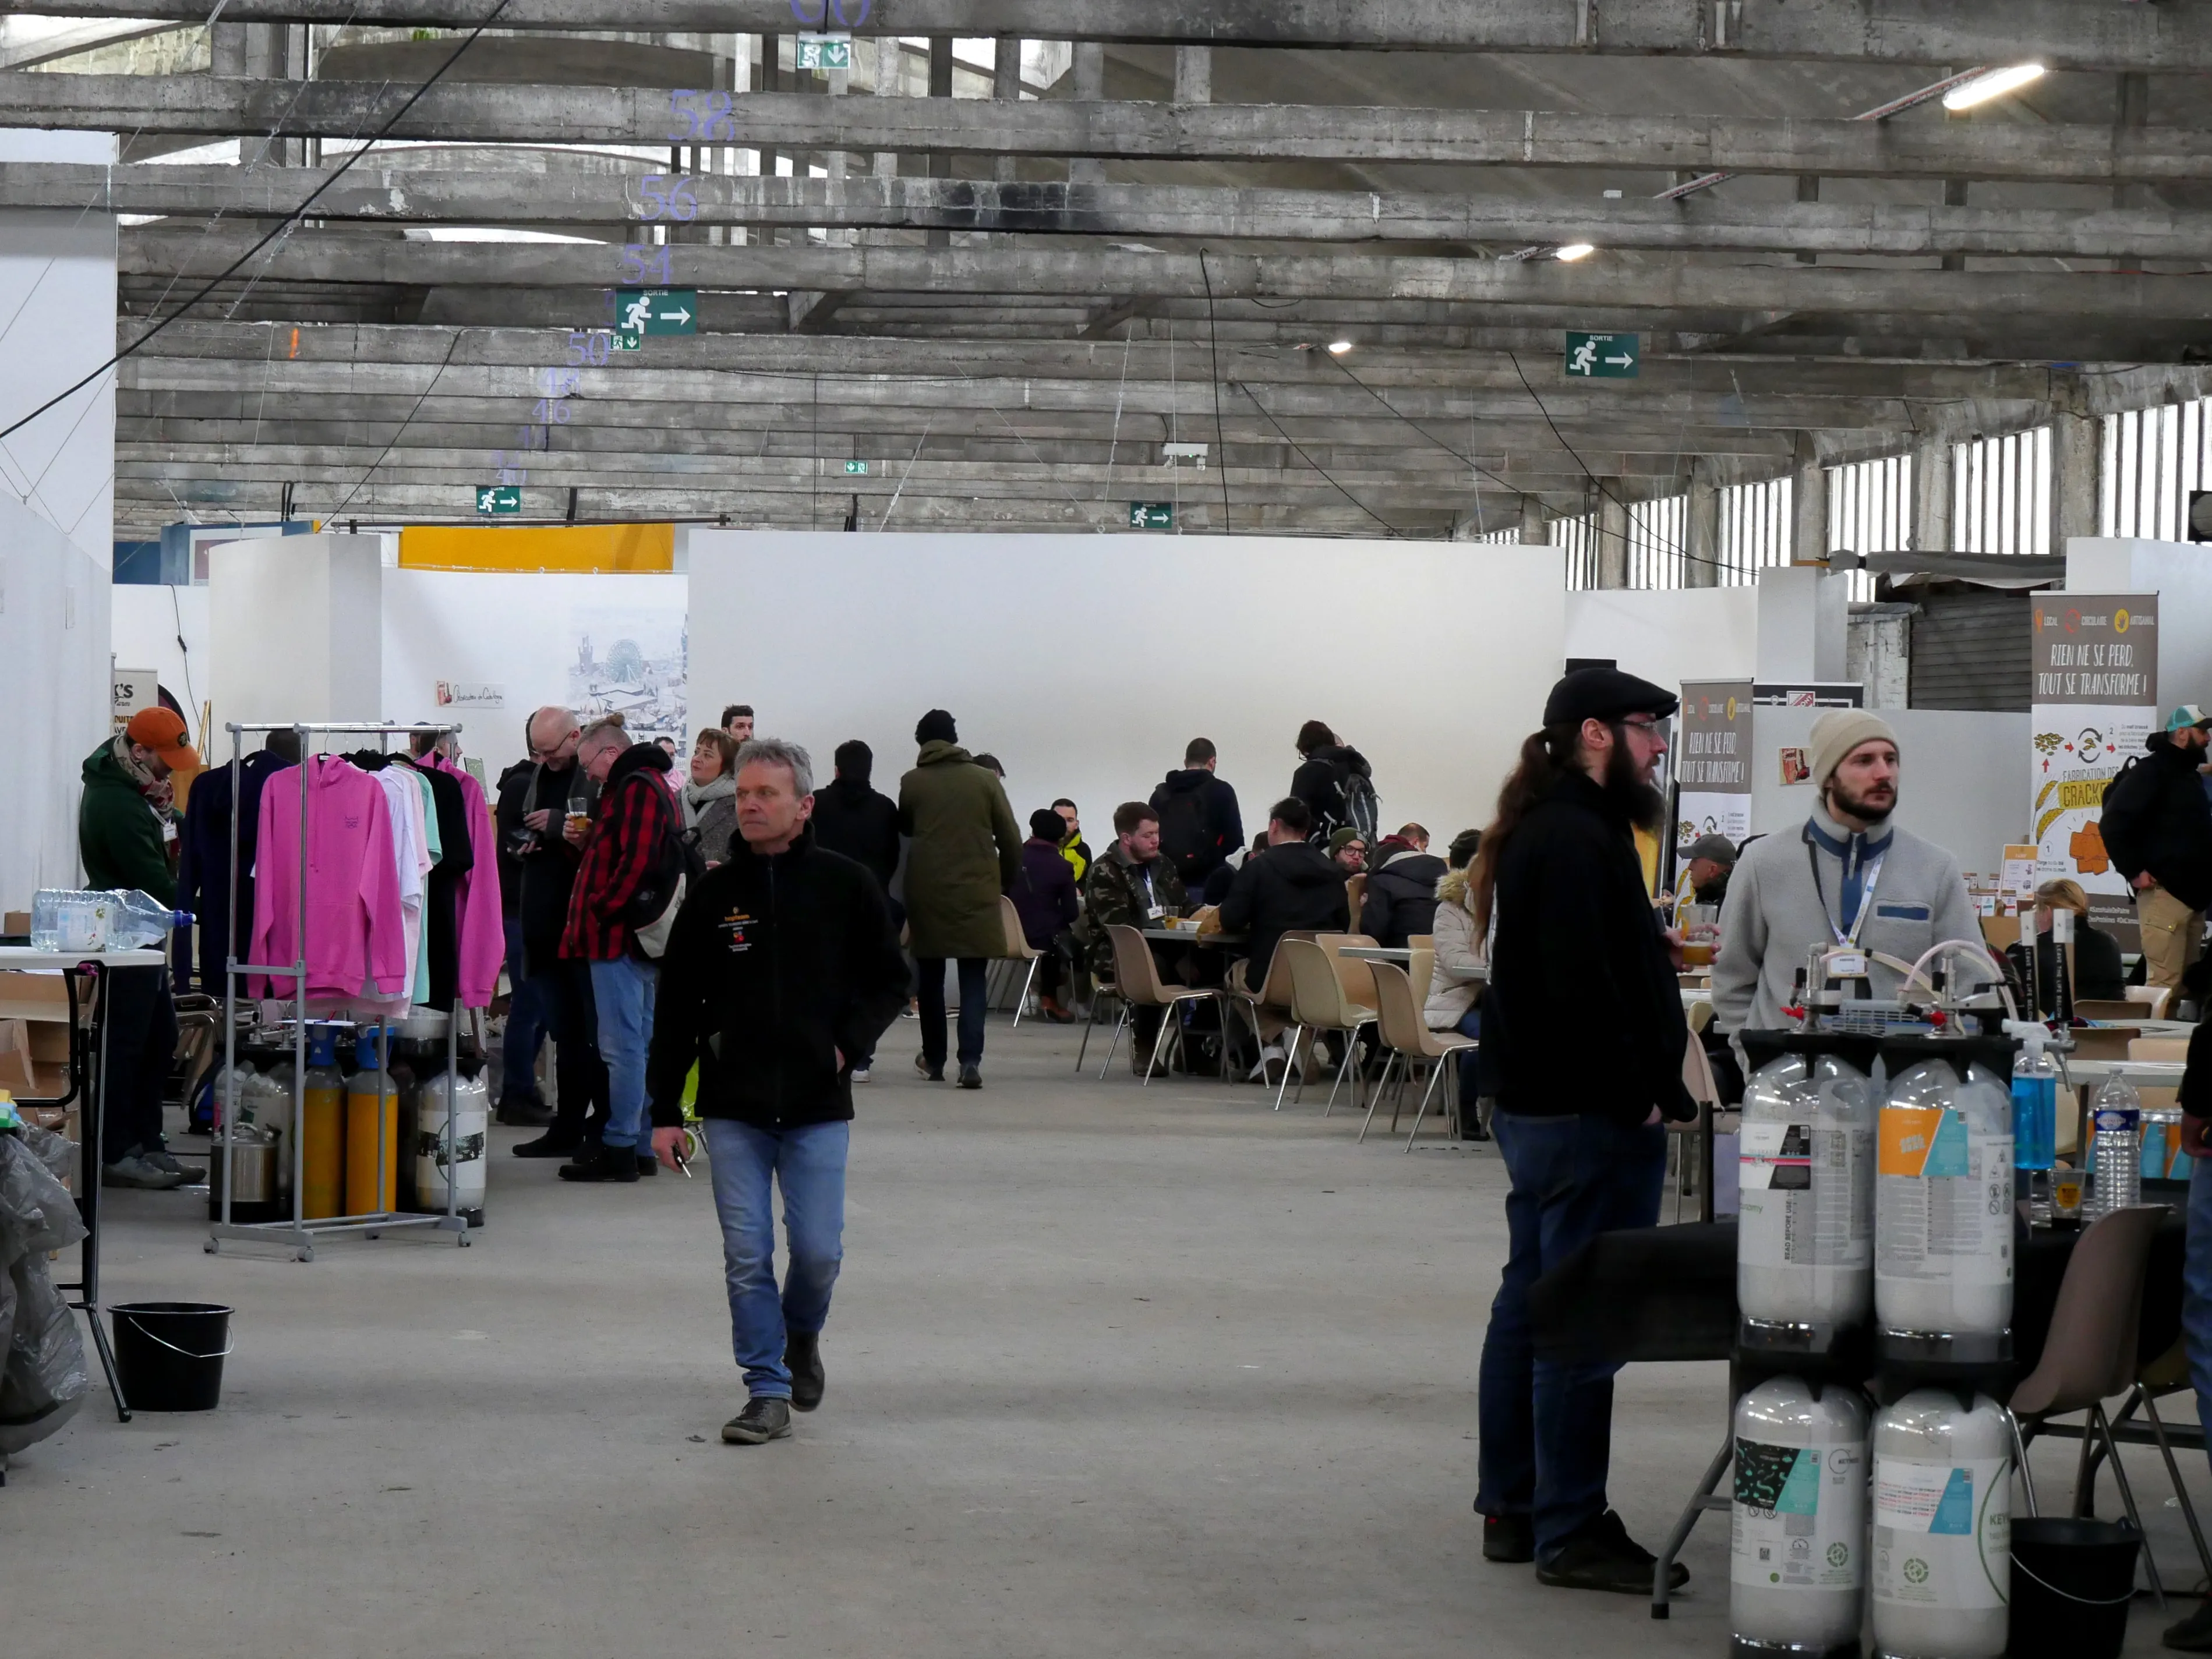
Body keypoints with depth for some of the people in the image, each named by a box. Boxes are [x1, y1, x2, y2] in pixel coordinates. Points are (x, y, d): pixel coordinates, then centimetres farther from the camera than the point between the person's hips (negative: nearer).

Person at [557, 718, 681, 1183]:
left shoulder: (636, 788, -13)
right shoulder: (644, 784, 21)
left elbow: (636, 861, -23)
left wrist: (600, 910, -16)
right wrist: (588, 842, 11)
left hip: (621, 935, -11)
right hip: (634, 935, 11)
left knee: (622, 1045, -8)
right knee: (639, 1042, 12)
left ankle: (620, 1148, -7)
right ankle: (641, 1143, 16)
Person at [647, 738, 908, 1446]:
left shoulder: (844, 886, 0)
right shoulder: (714, 894, 2)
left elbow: (891, 981, 9)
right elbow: (676, 1009, 6)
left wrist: (848, 1043, -7)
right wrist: (666, 1111, 4)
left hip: (818, 1107, -1)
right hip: (732, 1108, 1)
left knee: (818, 1250, 0)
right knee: (747, 1257, 0)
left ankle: (801, 1336, 31)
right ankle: (768, 1391, 9)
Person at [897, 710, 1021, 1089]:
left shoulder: (912, 783, -1)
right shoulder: (984, 780, 1)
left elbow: (903, 830, 10)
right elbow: (1011, 839, 2)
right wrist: (1006, 880, 14)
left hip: (927, 892, 0)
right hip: (977, 893, 0)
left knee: (931, 978, 13)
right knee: (973, 980, 2)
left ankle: (934, 1060, 20)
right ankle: (970, 1060, -12)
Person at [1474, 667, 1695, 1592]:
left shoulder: (1542, 830, 15)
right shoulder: (1577, 838, -18)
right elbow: (1581, 986, -25)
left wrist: (1652, 949, 9)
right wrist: (1641, 1093, -19)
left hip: (1534, 1105, 11)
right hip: (1589, 1114, -11)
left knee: (1530, 1306, 15)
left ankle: (1512, 1507, 22)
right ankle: (1569, 1531, -1)